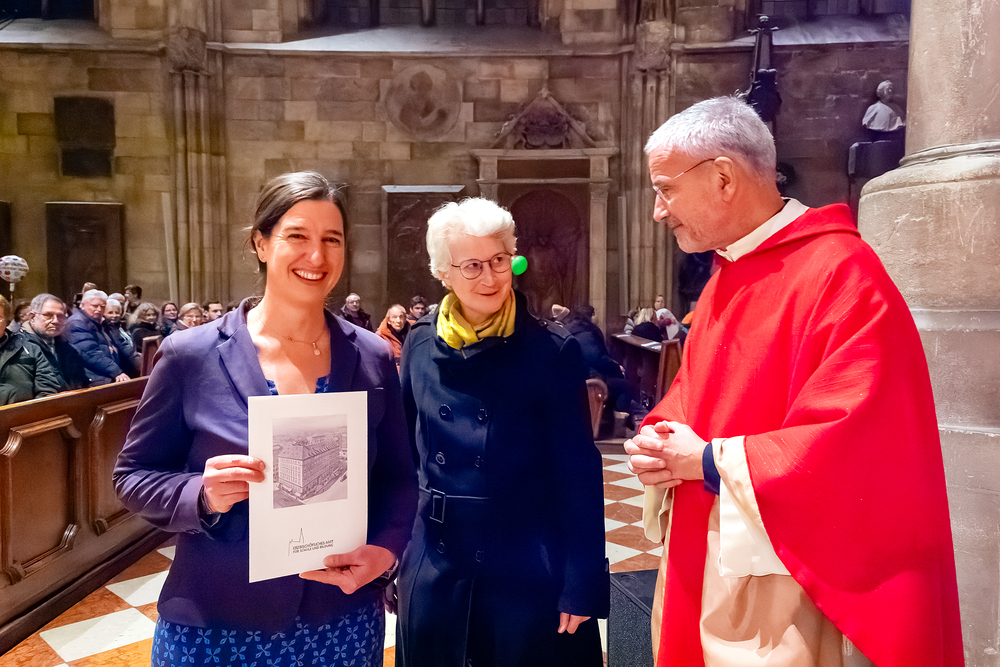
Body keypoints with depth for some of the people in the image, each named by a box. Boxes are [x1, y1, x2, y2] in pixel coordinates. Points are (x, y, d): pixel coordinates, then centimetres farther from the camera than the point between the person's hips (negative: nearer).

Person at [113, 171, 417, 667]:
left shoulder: (373, 359, -4)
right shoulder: (190, 355, -9)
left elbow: (397, 478, 3)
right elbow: (134, 475, -1)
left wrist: (384, 549, -13)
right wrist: (203, 496, -20)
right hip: (214, 626, -1)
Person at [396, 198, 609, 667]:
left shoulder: (552, 351, -12)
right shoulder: (421, 345, -2)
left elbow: (579, 473, -11)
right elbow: (405, 451, 8)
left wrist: (582, 584, -12)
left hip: (529, 569, -3)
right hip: (435, 565, 4)